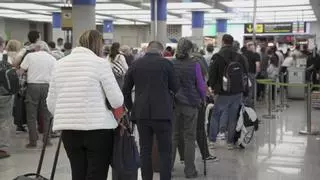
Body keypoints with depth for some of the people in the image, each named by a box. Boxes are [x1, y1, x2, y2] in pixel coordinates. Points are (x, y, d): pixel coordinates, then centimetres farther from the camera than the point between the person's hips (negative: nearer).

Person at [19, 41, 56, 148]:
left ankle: (33, 141, 5)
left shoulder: (30, 56, 2)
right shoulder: (52, 58, 9)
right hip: (47, 86, 2)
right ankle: (46, 139, 12)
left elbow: (20, 71, -2)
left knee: (31, 116, 5)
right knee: (46, 115, 10)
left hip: (33, 86, -2)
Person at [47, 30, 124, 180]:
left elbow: (51, 103, 11)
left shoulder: (60, 64, 10)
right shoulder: (100, 63, -4)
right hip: (97, 128, -5)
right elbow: (116, 100, -6)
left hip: (68, 130, 5)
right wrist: (120, 121, 11)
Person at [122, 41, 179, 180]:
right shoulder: (166, 63, -3)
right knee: (165, 151, 3)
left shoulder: (135, 65, 6)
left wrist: (131, 108, 18)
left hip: (141, 114, 3)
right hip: (162, 113, -3)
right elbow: (174, 88, 5)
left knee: (145, 150, 10)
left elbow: (126, 90, 9)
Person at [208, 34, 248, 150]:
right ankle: (230, 142, 13)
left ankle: (212, 141, 11)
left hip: (223, 92, -3)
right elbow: (245, 73, 10)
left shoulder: (218, 57, -8)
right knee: (233, 117, 9)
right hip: (238, 92, 3)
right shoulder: (240, 57, 4)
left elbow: (212, 74, -8)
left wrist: (212, 86, 6)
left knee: (215, 115, 9)